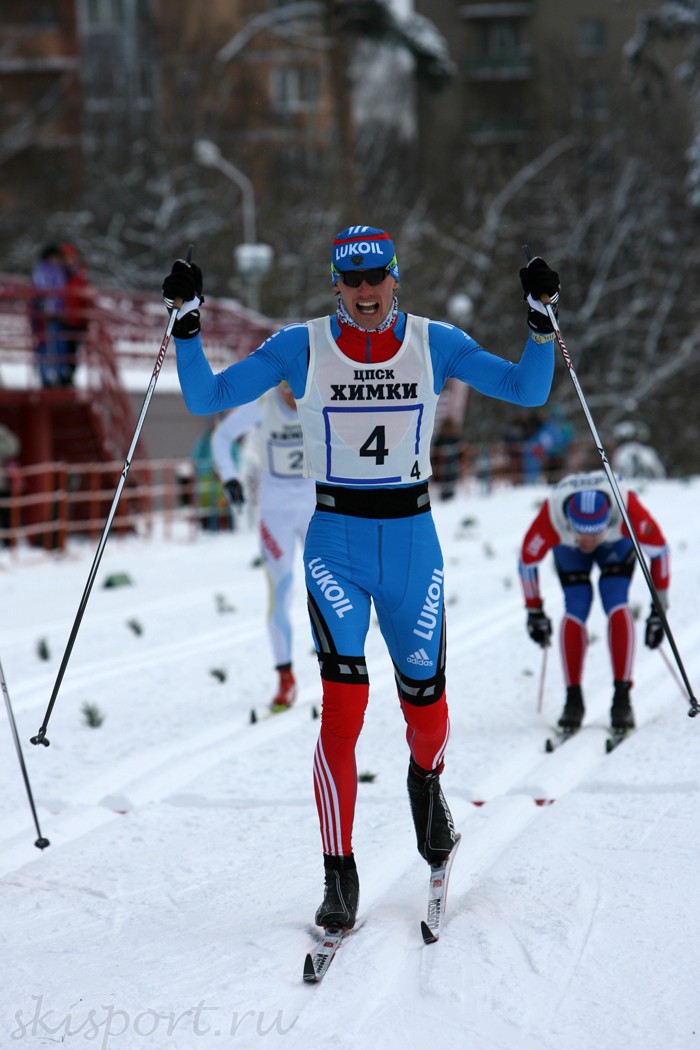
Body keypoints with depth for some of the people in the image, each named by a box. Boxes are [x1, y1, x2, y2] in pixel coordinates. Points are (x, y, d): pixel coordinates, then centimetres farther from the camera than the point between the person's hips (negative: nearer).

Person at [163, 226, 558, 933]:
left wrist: (540, 321, -15)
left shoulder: (435, 343, 1)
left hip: (412, 537, 2)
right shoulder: (302, 346, -2)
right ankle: (339, 878, -8)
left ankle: (426, 781, 45)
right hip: (335, 539, -2)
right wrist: (187, 324, -15)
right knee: (343, 702, -16)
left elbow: (528, 390, -2)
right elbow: (206, 398, -4)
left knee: (426, 707, 6)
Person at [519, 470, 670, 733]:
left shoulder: (627, 507, -42)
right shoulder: (551, 516, -41)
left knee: (616, 606, -21)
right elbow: (527, 560, -22)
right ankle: (573, 700, -6)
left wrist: (659, 609, -22)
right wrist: (534, 612, -13)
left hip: (617, 543, 0)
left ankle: (622, 700, -17)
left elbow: (658, 550, -25)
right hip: (568, 549, 1)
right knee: (575, 612, -17)